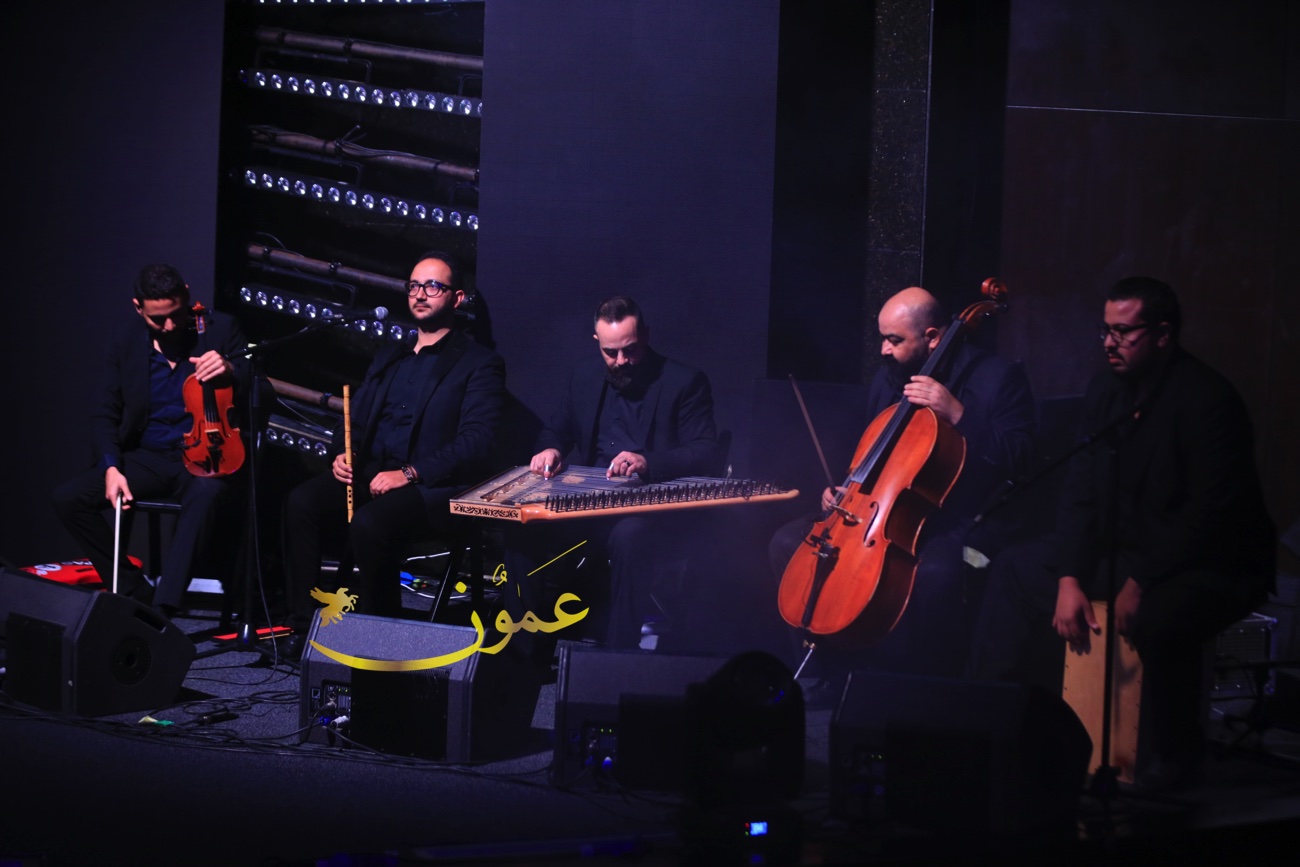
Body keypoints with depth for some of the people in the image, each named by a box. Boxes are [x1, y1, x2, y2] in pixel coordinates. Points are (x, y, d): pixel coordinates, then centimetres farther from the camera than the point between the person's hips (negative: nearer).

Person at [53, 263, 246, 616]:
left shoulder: (219, 330, -2)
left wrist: (230, 372, -27)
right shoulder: (125, 343, 4)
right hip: (147, 459, 4)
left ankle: (164, 606, -44)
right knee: (68, 498, -17)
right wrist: (111, 467, -12)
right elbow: (105, 414, 6)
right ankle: (135, 592, -7)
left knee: (206, 492, -40)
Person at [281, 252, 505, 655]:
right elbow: (355, 419, 25)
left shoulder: (479, 363, 2)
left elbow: (475, 443, -11)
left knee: (369, 524, -35)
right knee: (301, 502, -23)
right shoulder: (389, 356, 25)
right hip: (368, 475, 6)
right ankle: (304, 622, -18)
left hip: (432, 488, -6)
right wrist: (343, 454, 1)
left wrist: (410, 474, -20)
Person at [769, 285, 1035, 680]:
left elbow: (1015, 458, -16)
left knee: (934, 572, -42)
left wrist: (956, 414, -23)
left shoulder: (998, 377, -5)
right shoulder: (887, 379, 14)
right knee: (789, 542, -11)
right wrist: (842, 491, 8)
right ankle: (838, 672, -6)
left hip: (960, 524, -7)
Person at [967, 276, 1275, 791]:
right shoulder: (1105, 390, 4)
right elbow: (1080, 492, 5)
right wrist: (1069, 580, -8)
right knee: (1016, 574, 7)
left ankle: (1176, 752, -13)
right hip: (1122, 552, 9)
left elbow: (1210, 513, -25)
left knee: (1158, 618, -39)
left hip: (1211, 567, -9)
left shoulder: (1207, 400, -20)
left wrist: (1141, 582, -28)